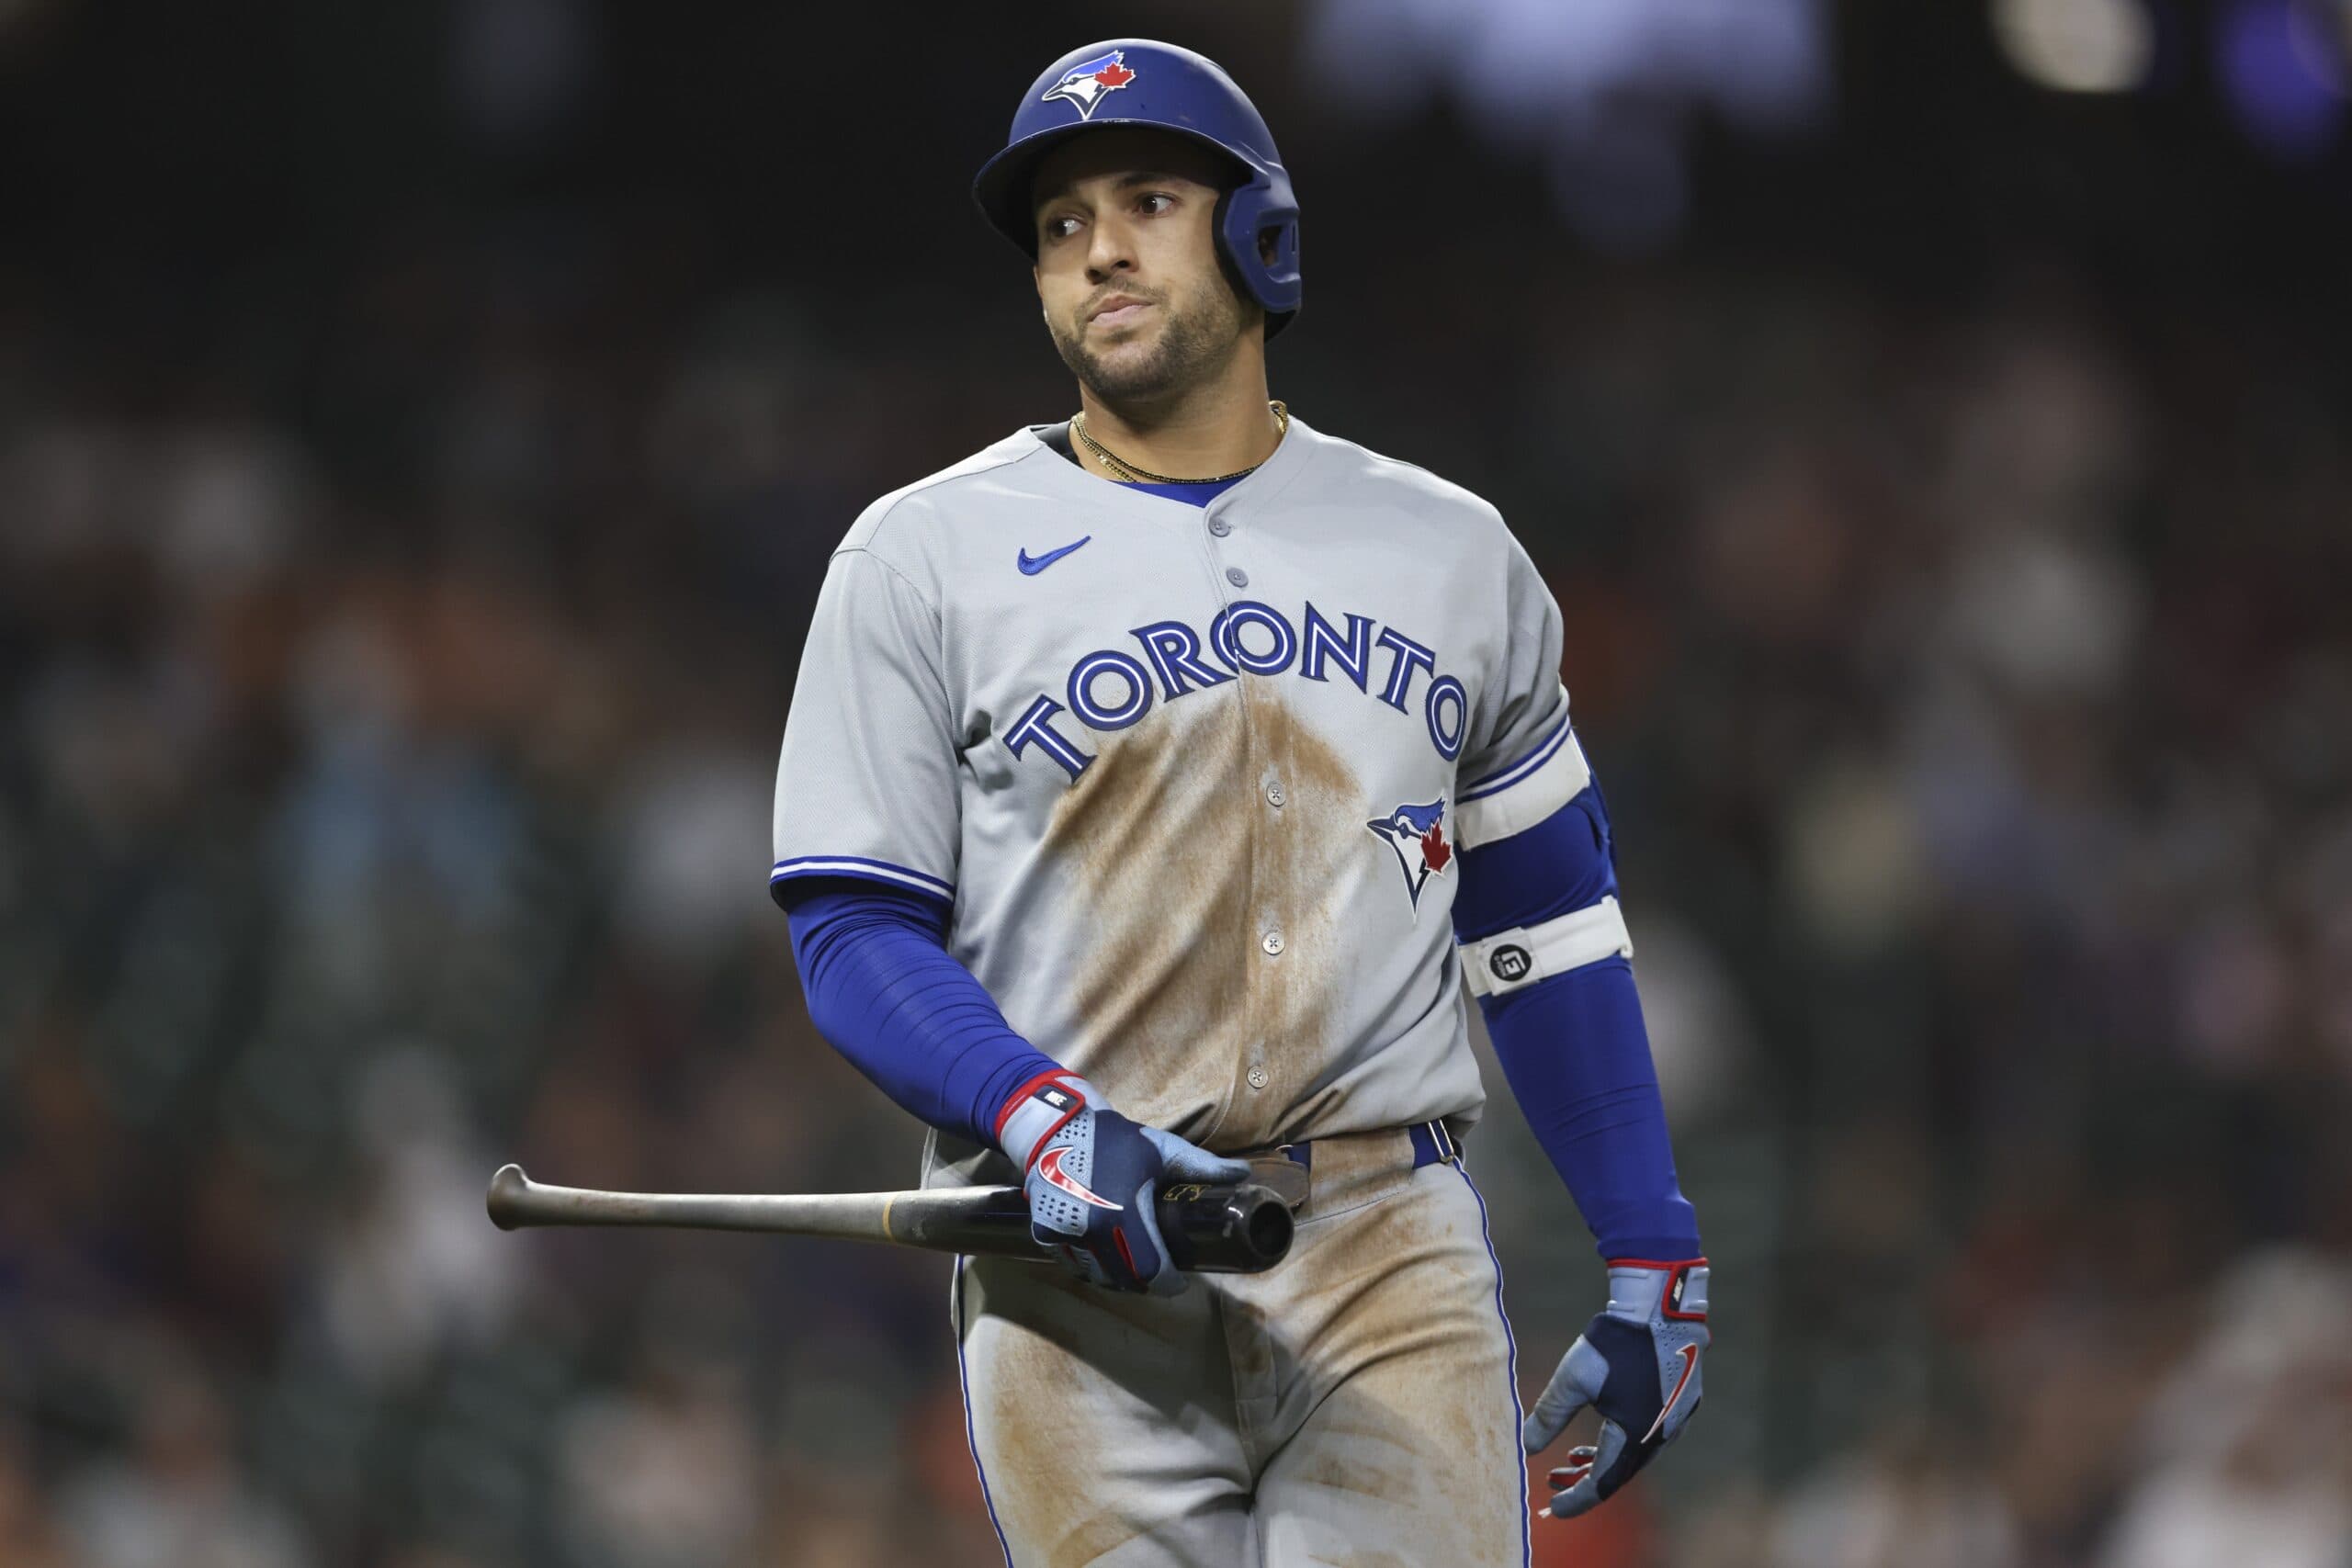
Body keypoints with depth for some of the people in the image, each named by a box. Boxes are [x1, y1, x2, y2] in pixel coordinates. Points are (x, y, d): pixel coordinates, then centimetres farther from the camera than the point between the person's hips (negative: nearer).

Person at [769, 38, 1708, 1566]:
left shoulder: (1453, 553, 14)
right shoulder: (923, 560, 5)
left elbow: (1548, 926, 17)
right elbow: (856, 936, -1)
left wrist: (1654, 1266, 11)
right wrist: (1045, 1120, -20)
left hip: (1399, 1267, 1)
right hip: (1078, 1287, -1)